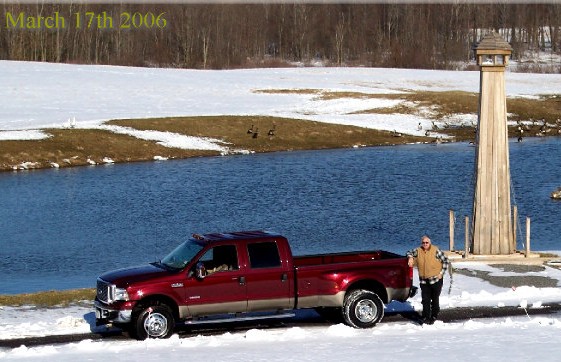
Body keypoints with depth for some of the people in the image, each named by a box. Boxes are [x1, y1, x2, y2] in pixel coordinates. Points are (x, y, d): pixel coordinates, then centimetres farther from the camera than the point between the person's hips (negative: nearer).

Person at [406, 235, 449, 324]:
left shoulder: (436, 251, -9)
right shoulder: (418, 251, 2)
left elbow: (446, 261, -4)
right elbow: (410, 253, 18)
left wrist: (441, 273, -8)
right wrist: (410, 257, -6)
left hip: (436, 280, -3)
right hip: (423, 280, 3)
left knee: (435, 299, 5)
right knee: (425, 300, 2)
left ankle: (434, 316, 16)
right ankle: (426, 317, 8)